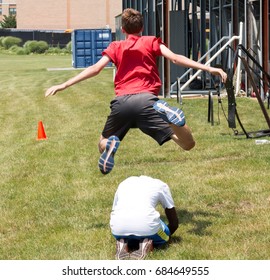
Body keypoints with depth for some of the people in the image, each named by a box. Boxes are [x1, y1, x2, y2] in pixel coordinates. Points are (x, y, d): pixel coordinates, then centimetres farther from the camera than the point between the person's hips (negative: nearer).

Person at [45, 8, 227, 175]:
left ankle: (111, 143, -14)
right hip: (146, 100, -2)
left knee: (103, 144, 26)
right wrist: (208, 68, 1)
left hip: (122, 102, 2)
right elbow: (175, 58, 4)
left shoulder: (115, 47, 20)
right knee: (188, 144, -5)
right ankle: (167, 113, -34)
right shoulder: (152, 42, 17)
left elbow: (95, 69, 10)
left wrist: (63, 85, 11)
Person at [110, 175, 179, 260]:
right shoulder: (161, 185, 25)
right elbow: (174, 223, 27)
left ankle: (123, 243, 3)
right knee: (163, 237, 31)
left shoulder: (123, 184, 33)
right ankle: (146, 245, -1)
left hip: (119, 228, 3)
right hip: (146, 225, -2)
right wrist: (166, 236, 45)